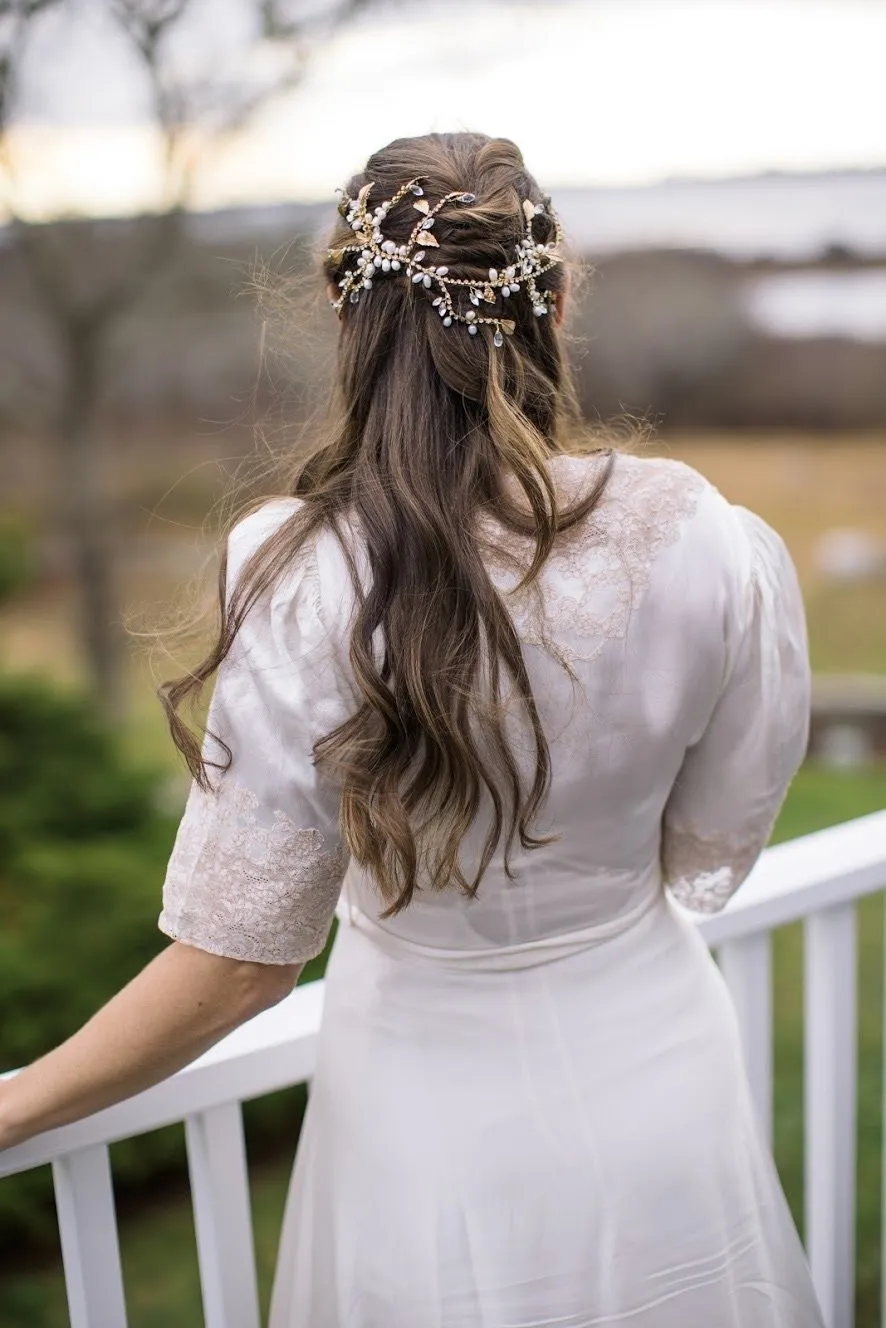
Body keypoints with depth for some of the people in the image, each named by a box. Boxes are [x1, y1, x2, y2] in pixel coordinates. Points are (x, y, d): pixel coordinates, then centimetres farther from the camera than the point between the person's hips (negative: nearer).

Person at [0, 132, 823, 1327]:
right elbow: (711, 855, -5)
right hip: (663, 1094, 2)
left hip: (438, 1132, -1)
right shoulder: (708, 544, -19)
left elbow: (240, 962, -18)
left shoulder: (304, 587, -25)